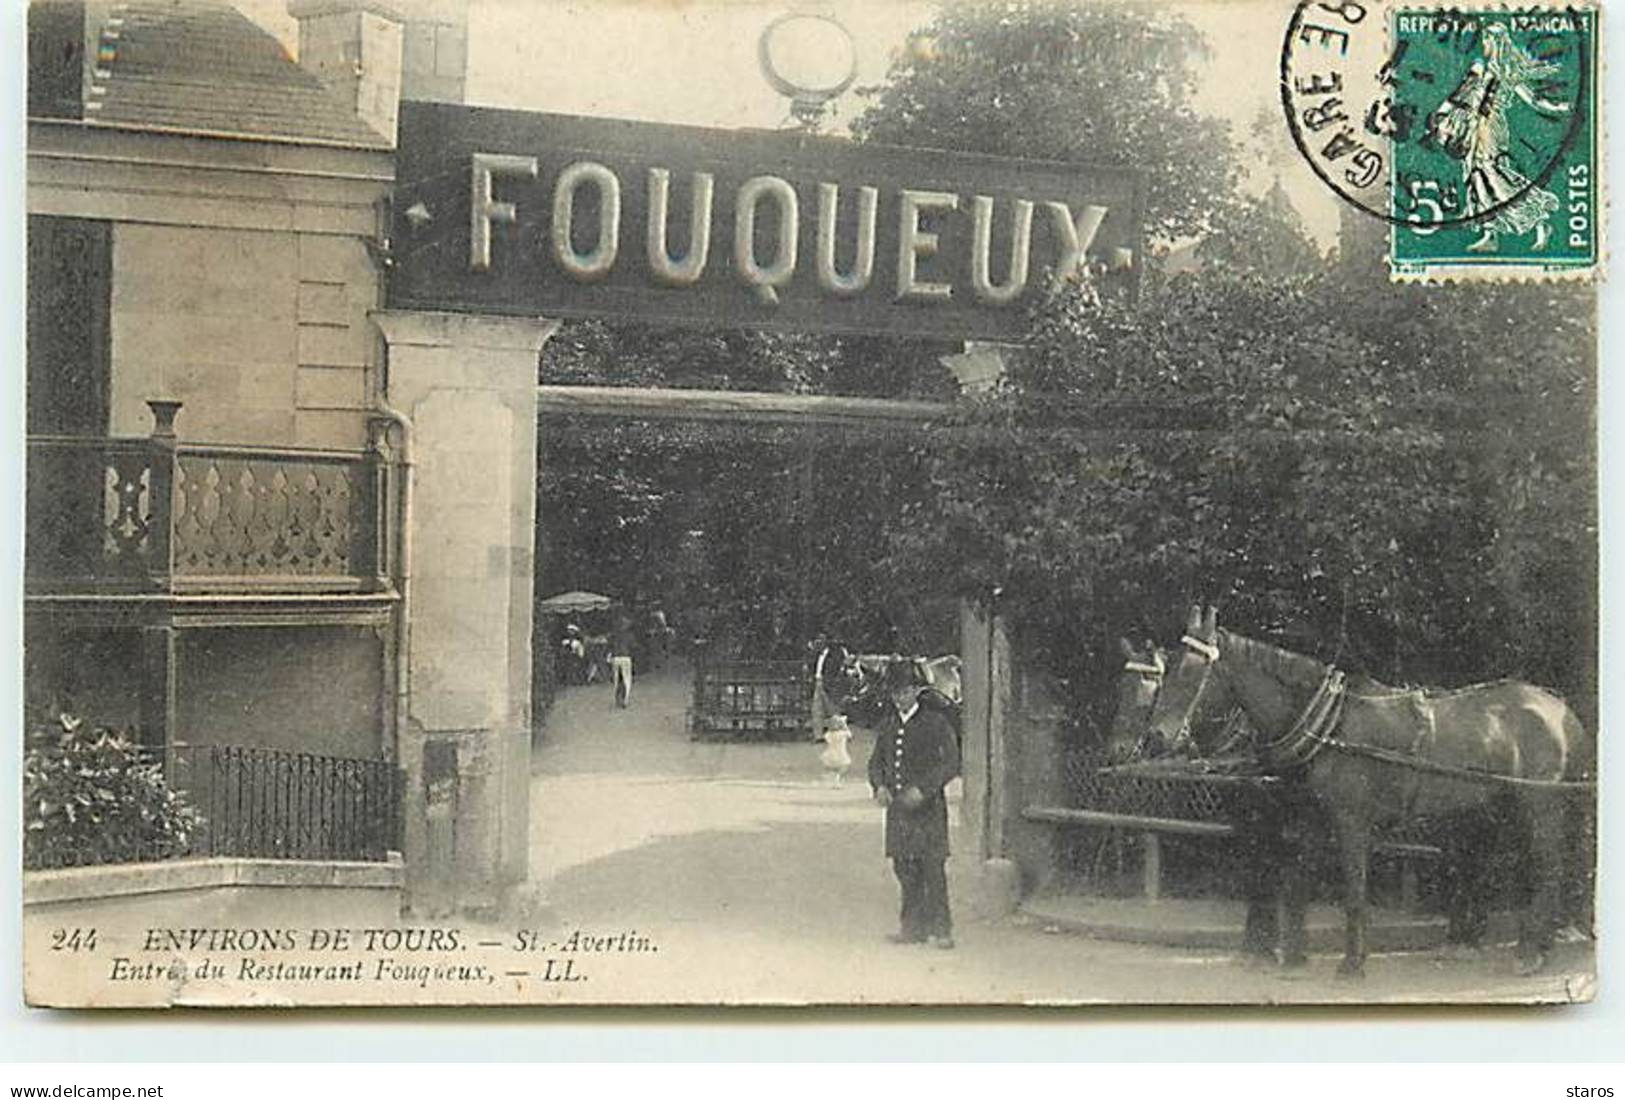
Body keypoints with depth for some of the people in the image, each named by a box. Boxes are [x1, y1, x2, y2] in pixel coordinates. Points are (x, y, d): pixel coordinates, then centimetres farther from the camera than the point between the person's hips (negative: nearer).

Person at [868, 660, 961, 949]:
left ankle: (941, 929, -1)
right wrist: (880, 786, -2)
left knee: (933, 869, -6)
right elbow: (876, 761, 19)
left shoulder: (936, 723, -3)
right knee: (905, 869, 7)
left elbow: (951, 763, -8)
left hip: (928, 809, -5)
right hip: (897, 809, 5)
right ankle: (913, 927, 15)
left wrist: (922, 789, -18)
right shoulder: (889, 728, 15)